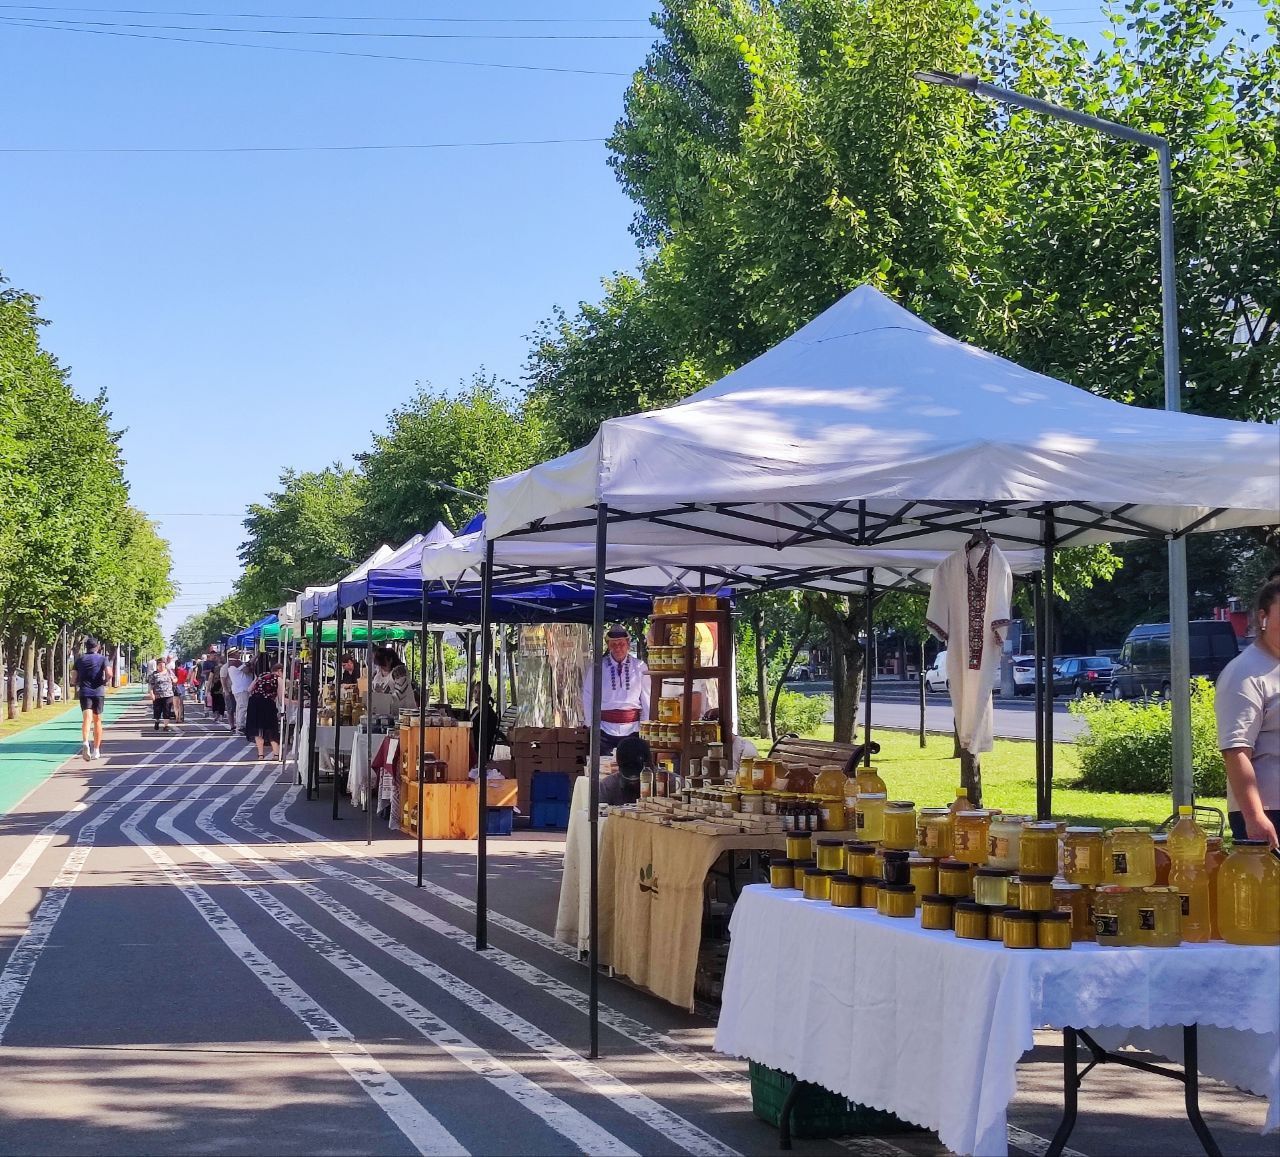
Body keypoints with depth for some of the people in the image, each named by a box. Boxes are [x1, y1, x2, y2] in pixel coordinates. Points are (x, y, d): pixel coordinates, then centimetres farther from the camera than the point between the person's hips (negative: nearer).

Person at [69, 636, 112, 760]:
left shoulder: (80, 659, 9)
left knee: (86, 719, -12)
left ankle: (85, 742, -39)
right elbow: (109, 674, -12)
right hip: (98, 692, 0)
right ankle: (96, 751, 17)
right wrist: (106, 682, 7)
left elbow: (73, 679, 3)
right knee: (97, 720, 12)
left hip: (84, 692, 0)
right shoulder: (103, 659, 5)